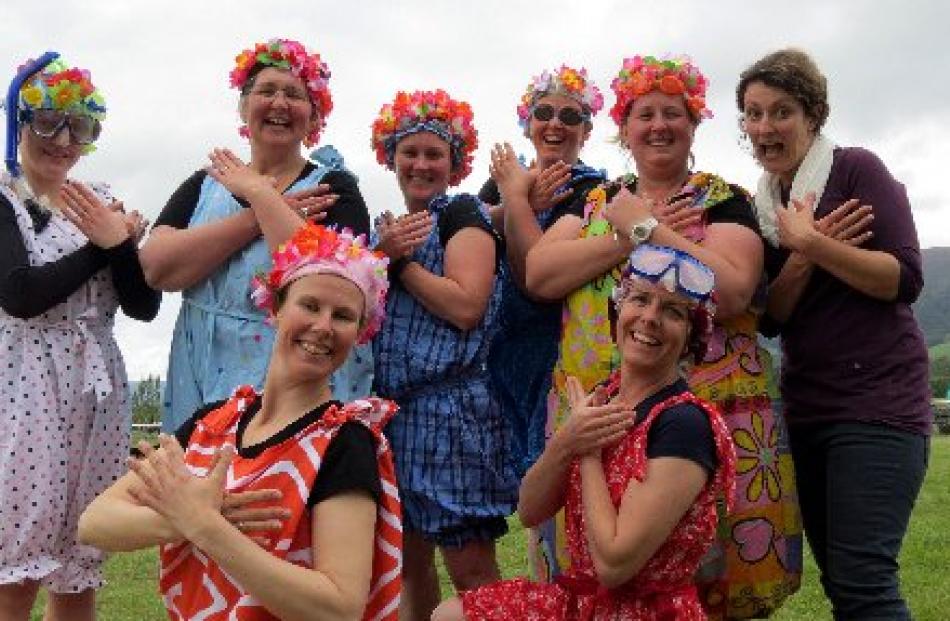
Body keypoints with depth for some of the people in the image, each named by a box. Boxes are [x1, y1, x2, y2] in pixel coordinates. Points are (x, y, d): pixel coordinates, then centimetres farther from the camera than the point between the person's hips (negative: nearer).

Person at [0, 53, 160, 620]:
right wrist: (105, 246, -6)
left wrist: (124, 241, -10)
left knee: (79, 572, 7)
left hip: (98, 394, 5)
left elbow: (145, 306, 7)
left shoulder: (102, 205, 15)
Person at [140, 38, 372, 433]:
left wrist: (259, 194, -12)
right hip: (200, 384, 3)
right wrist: (254, 219, -12)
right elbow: (156, 268, -7)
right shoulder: (204, 185, 10)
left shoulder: (333, 189, -1)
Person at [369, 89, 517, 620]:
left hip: (451, 409, -7)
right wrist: (382, 254, -7)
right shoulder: (390, 227, 18)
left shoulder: (464, 214, -2)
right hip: (392, 407, 7)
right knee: (409, 561, 13)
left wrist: (401, 259, -8)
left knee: (471, 570, -4)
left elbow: (466, 306, -17)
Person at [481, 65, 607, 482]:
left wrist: (515, 198, -12)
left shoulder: (592, 191, -6)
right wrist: (519, 204, -21)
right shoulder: (503, 179, 13)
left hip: (549, 355, -5)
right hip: (491, 350, 5)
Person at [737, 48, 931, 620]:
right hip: (806, 409, 7)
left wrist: (813, 244, -20)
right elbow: (770, 318, 3)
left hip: (878, 401, -6)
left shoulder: (856, 169, -5)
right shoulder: (761, 205, 11)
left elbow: (904, 280, -14)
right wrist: (800, 257, -13)